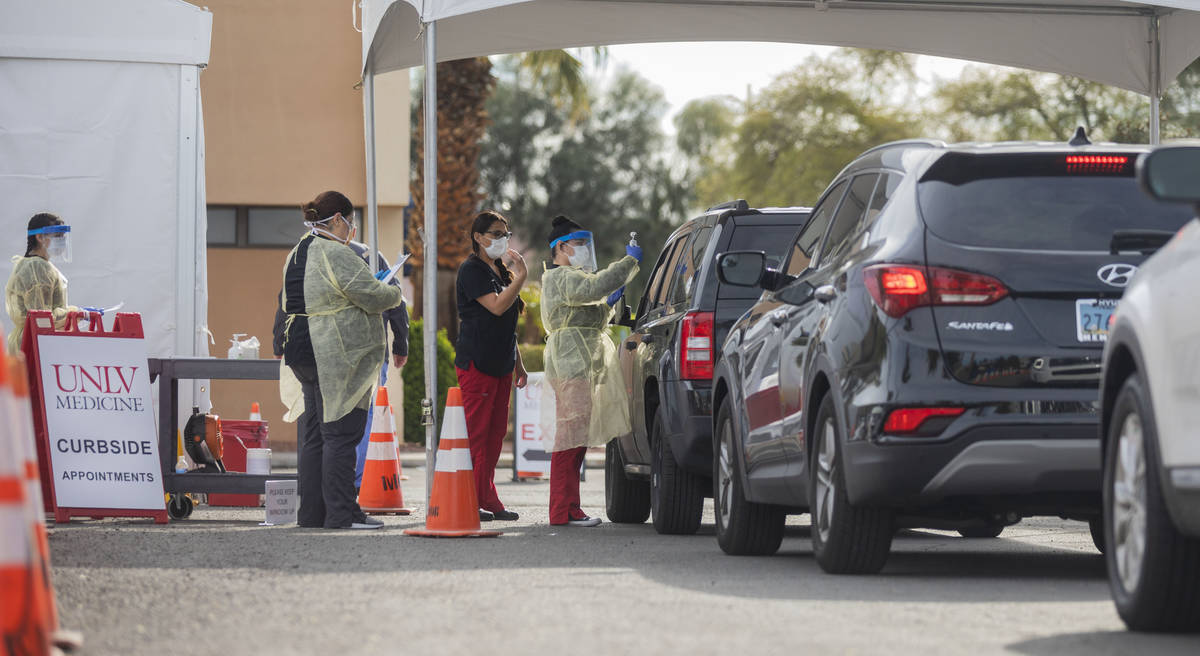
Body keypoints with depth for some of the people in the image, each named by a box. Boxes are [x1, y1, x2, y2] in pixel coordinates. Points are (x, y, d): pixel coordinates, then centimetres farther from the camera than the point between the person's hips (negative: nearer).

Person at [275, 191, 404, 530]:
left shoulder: (296, 255, 16)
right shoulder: (335, 254, -15)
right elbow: (372, 296, -16)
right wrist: (394, 293, 5)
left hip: (303, 355, 10)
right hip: (337, 358, -10)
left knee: (315, 435, 12)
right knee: (341, 435, -7)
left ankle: (312, 513, 13)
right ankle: (341, 513, -8)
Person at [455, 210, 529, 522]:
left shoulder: (501, 271, 19)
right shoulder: (472, 270, -7)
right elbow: (496, 306, -21)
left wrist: (518, 364, 23)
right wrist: (521, 277, -17)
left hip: (501, 364, 9)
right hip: (477, 364, -9)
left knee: (496, 432, 7)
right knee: (477, 432, -9)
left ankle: (486, 499, 10)